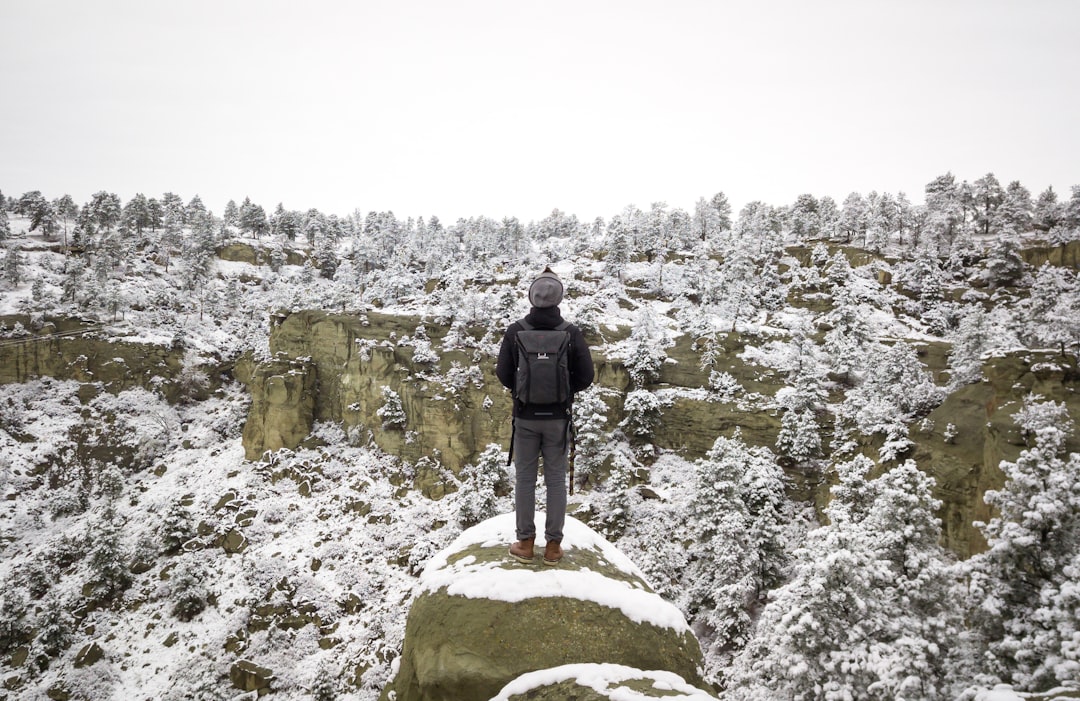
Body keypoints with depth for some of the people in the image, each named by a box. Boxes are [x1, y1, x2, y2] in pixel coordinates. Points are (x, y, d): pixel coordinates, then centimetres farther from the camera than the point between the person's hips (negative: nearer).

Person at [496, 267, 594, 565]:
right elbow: (585, 377, -7)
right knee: (556, 479, 9)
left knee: (524, 478, 11)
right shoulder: (572, 333, -10)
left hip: (525, 417, 0)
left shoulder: (515, 331, -10)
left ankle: (525, 543, 18)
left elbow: (504, 374, -6)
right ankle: (553, 545, 15)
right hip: (558, 417, 0)